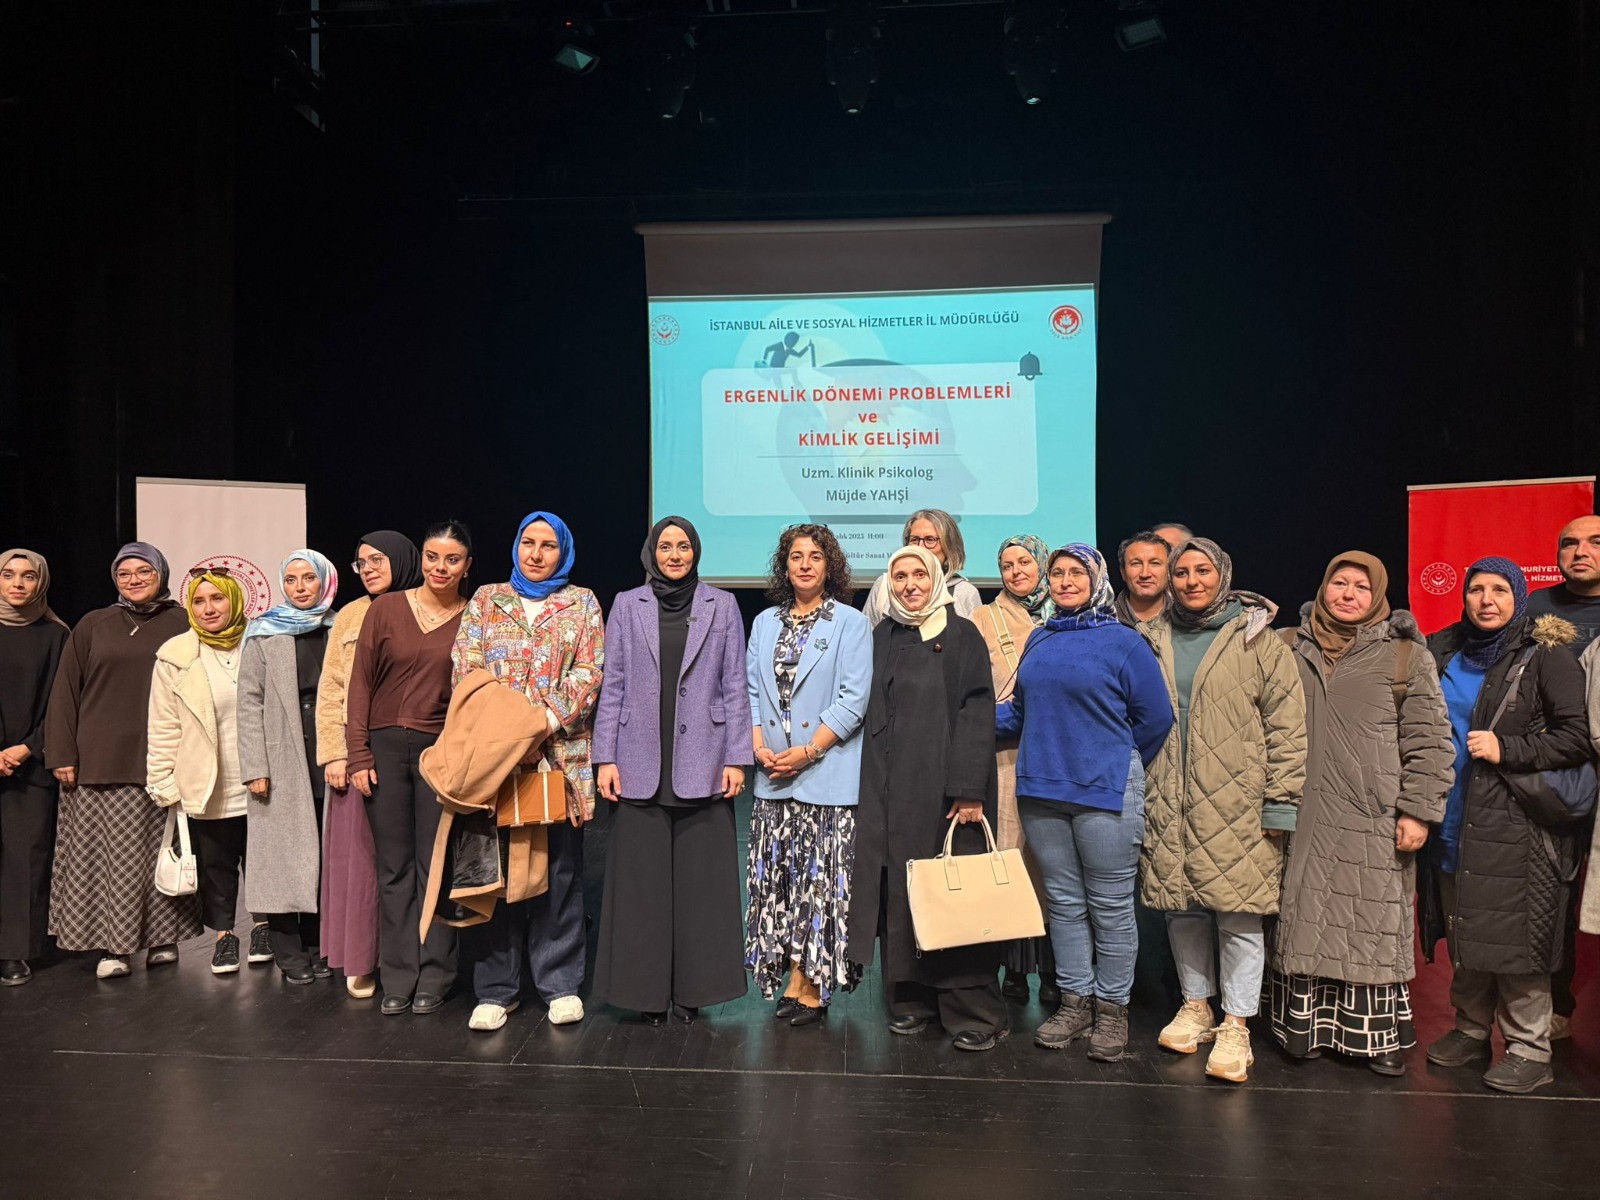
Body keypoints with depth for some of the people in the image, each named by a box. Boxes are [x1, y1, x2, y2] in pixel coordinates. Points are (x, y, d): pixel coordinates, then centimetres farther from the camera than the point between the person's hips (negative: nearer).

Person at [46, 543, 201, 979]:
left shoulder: (182, 625, 5)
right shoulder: (92, 626, 9)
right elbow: (65, 692, 8)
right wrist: (62, 754, 0)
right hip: (101, 760, 1)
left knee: (160, 850, 3)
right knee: (106, 852, 1)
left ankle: (162, 937, 14)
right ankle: (111, 945, 9)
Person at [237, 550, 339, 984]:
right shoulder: (265, 634, 3)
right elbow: (249, 702, -1)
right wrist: (255, 767, -9)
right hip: (283, 760, -2)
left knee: (325, 853, 6)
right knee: (284, 852, 2)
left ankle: (317, 946, 17)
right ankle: (289, 951, 12)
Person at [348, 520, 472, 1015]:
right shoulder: (386, 608, 3)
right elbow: (361, 683, 5)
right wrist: (357, 755, -1)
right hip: (385, 746, 1)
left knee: (436, 864, 2)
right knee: (393, 867, 7)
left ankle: (433, 976, 14)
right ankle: (398, 976, 17)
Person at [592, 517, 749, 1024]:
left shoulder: (722, 606, 7)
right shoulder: (627, 606, 8)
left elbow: (735, 686, 5)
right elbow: (612, 685, 7)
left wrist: (736, 758, -1)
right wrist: (605, 758, 0)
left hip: (702, 765, 0)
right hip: (641, 764, 1)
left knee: (701, 879, 3)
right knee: (641, 880, 4)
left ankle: (693, 987, 17)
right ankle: (646, 987, 17)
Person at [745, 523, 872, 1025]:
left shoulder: (850, 623, -1)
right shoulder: (765, 622, 13)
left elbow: (852, 701, -9)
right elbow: (751, 691, 10)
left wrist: (807, 751, -15)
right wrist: (760, 748, -5)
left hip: (827, 775, -4)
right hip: (773, 776, 5)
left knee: (821, 879, -1)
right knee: (777, 879, 7)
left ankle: (812, 985, 10)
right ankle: (794, 980, 19)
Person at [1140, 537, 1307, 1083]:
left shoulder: (1257, 642, 0)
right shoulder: (1152, 642, 10)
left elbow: (1288, 727, -3)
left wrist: (1280, 803, -7)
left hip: (1236, 810, -3)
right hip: (1168, 811, 4)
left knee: (1239, 915, 0)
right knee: (1183, 911, 12)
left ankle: (1235, 1025, 13)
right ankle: (1195, 1006, 29)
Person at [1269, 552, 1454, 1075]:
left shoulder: (1407, 656, 2)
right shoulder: (1290, 649, 9)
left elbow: (1429, 742, -1)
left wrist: (1417, 812, -7)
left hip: (1373, 823, -2)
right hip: (1303, 817, 2)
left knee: (1374, 923, 5)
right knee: (1303, 921, 7)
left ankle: (1377, 1034, 19)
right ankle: (1303, 1026, 19)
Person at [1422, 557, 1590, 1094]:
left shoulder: (1547, 657, -5)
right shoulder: (1443, 652, 10)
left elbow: (1578, 737, -8)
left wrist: (1506, 749, -17)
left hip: (1516, 825, -5)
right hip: (1453, 821, 5)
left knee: (1514, 935, -3)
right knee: (1463, 934, 13)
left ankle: (1529, 1050, 12)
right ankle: (1470, 1030, 27)